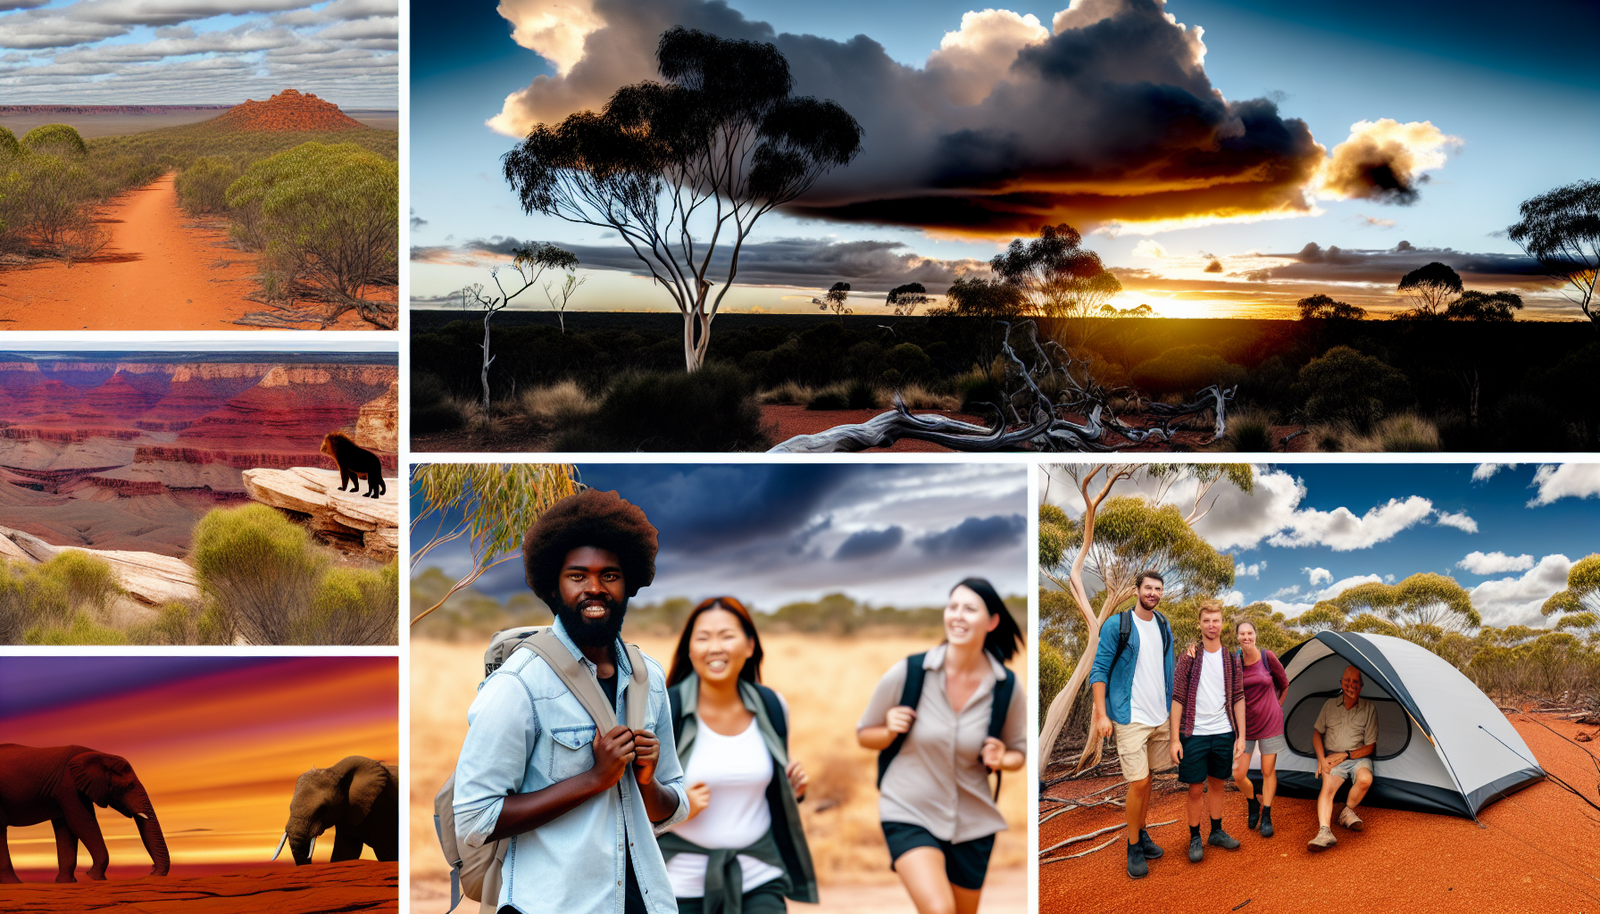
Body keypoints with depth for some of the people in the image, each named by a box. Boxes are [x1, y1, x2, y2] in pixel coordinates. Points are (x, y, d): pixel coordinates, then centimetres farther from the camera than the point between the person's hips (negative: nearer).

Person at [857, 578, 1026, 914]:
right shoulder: (906, 674, -12)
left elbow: (1018, 751, 9)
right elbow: (864, 735, 2)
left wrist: (1002, 760, -13)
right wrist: (891, 731, -19)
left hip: (972, 823, 3)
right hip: (910, 815, -3)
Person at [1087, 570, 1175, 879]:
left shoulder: (1164, 627, 10)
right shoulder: (1116, 625, -8)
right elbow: (1099, 670, -9)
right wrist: (1101, 714, -16)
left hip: (1160, 716, 6)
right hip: (1131, 718, -6)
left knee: (1147, 778, 13)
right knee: (1138, 782, -8)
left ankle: (1142, 833, 25)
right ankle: (1134, 848, 4)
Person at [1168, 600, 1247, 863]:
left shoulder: (1232, 659, 4)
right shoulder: (1188, 658, -6)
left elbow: (1238, 699, 7)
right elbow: (1177, 699, -6)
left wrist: (1241, 735, 2)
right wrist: (1175, 738, -10)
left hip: (1223, 733, 3)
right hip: (1195, 734, -3)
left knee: (1217, 784, 14)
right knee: (1196, 789, 1)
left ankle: (1217, 832, 28)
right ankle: (1195, 839, 13)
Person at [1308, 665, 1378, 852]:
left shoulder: (1369, 709, -2)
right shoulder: (1330, 705, 4)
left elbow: (1370, 747, -2)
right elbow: (1317, 733, 11)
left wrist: (1345, 755, -15)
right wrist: (1321, 759, -5)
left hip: (1358, 757, -1)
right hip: (1333, 758, 1)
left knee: (1365, 779, -35)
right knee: (1328, 785, -30)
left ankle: (1347, 812, -8)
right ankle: (1325, 832, -47)